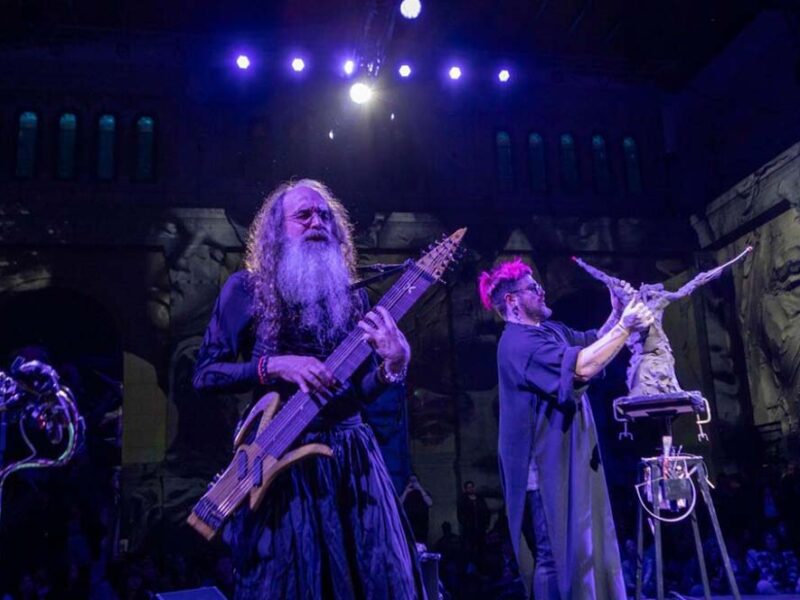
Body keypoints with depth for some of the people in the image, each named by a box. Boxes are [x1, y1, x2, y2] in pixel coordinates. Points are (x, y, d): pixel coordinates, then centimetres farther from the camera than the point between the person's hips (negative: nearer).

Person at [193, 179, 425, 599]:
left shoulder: (350, 296, 9)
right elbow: (204, 375, -3)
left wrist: (393, 364, -13)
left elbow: (360, 390, 9)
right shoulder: (246, 288, 1)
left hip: (352, 458, 3)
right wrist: (275, 366, -17)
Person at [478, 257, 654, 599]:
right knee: (558, 553, -4)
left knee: (582, 545, 18)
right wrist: (624, 328, -25)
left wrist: (616, 316, -1)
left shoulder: (551, 329, 12)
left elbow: (591, 342, 17)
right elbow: (581, 366, -31)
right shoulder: (518, 343, -20)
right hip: (547, 464, -10)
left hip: (571, 458, 10)